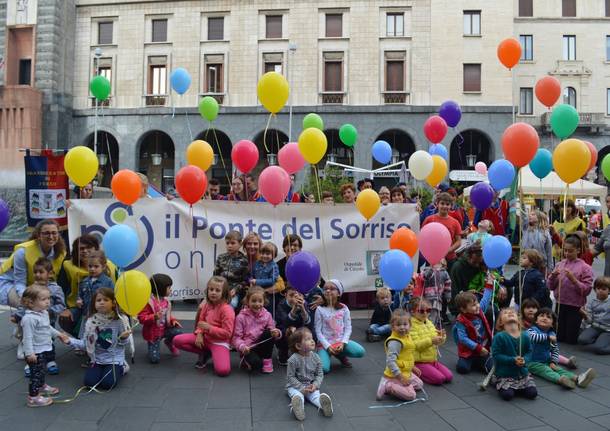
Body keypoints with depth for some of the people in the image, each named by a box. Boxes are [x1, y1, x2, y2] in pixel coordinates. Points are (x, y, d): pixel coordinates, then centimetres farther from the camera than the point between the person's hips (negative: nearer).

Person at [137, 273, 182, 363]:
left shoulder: (166, 301, 1)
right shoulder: (148, 301, -21)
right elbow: (141, 318, -24)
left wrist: (173, 320, -8)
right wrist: (154, 317, -38)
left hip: (164, 329, 5)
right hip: (153, 333, -5)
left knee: (178, 332, -22)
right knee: (154, 359, -12)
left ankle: (169, 343, 13)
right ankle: (153, 346, 25)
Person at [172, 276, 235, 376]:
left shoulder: (227, 309, -20)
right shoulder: (206, 305, 2)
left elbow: (227, 333, -21)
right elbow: (201, 322, 11)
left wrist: (209, 328, -24)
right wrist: (199, 334, -9)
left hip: (219, 342, -6)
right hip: (205, 337, 7)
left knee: (223, 370, -31)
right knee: (177, 340, -7)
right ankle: (205, 353, 6)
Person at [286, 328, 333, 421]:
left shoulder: (315, 357, -2)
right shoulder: (293, 359, -16)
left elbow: (320, 374, 4)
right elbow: (290, 377, -12)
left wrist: (315, 385, -14)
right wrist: (302, 388, -19)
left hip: (311, 386, 3)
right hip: (295, 386, -3)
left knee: (315, 395, -27)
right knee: (298, 395, -33)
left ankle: (323, 404, -55)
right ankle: (297, 405, -61)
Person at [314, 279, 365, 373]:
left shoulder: (344, 308, 0)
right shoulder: (320, 309, -5)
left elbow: (348, 328, 0)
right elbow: (318, 331, -6)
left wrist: (343, 342, -15)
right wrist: (328, 346, -15)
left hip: (340, 341, 2)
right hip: (325, 343, -2)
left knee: (360, 352, -23)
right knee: (323, 368, -25)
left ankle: (341, 355, 9)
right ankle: (328, 354, 11)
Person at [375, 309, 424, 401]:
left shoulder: (406, 337, 6)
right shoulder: (394, 342, -26)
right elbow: (390, 361, -30)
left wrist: (413, 367, 22)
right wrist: (401, 377, -28)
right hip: (396, 375, -10)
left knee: (419, 385, 23)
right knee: (411, 395, -19)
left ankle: (393, 386, 14)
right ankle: (387, 386, -10)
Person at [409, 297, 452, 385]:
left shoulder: (429, 323, 10)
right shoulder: (411, 325, -14)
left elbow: (438, 341, 12)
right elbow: (415, 345, -22)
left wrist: (441, 336, -11)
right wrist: (431, 341, -32)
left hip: (433, 360, 8)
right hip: (420, 362, -8)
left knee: (449, 377, -4)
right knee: (439, 378, -20)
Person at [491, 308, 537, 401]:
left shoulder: (525, 336, -1)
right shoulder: (499, 337, -14)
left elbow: (529, 352, 7)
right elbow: (496, 355, -14)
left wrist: (524, 360, -14)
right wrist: (513, 360, -22)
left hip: (522, 372, 4)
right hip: (504, 373, -4)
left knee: (532, 393, -9)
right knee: (507, 395, -20)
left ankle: (515, 387, 18)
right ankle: (498, 383, 12)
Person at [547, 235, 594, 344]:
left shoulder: (585, 267, -7)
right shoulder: (559, 265, 4)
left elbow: (587, 290, -12)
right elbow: (551, 286, 6)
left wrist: (573, 279, -22)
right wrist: (553, 276, -12)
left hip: (576, 307, -3)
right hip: (560, 305, 4)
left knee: (571, 339, 7)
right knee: (559, 337, 11)